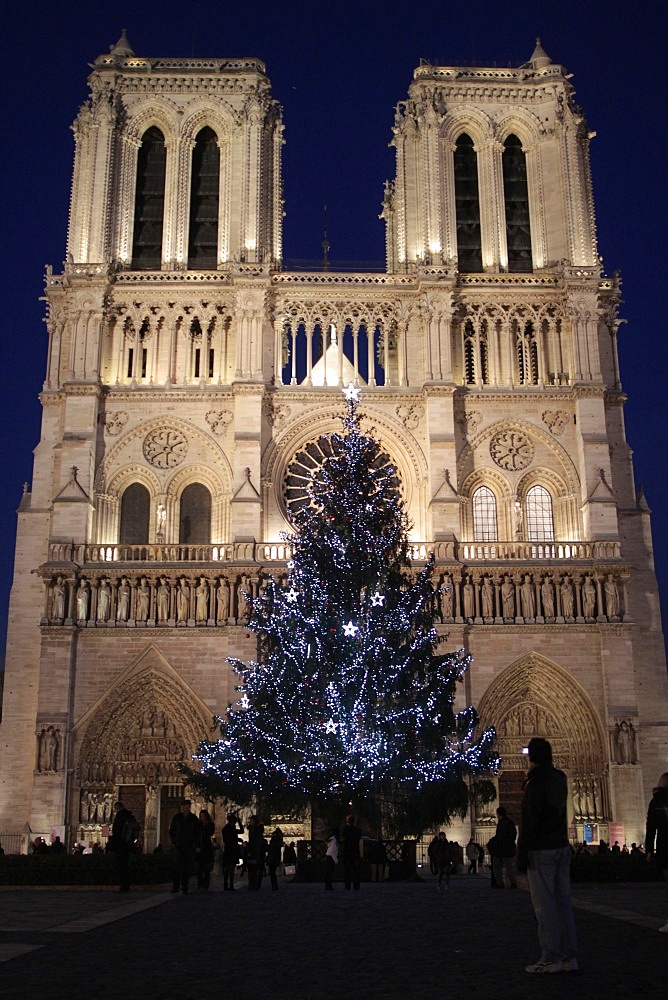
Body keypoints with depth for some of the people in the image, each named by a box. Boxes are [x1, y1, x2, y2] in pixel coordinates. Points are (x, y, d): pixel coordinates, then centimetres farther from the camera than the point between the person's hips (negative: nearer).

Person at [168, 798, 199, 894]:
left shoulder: (193, 819, 6)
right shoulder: (176, 818, 6)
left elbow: (197, 833, 13)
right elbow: (171, 831, 13)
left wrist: (194, 843, 2)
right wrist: (173, 842, 3)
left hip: (189, 847, 0)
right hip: (177, 846, 0)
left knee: (187, 868, 0)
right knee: (176, 866, -8)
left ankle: (184, 888, 5)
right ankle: (175, 887, -3)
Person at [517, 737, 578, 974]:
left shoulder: (536, 782, -13)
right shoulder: (559, 779, 9)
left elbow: (529, 822, -16)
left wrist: (521, 854, -13)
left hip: (541, 850, -8)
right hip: (562, 847, 8)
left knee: (545, 905, -5)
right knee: (563, 902, 9)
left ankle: (551, 958, -5)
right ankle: (569, 957, 11)